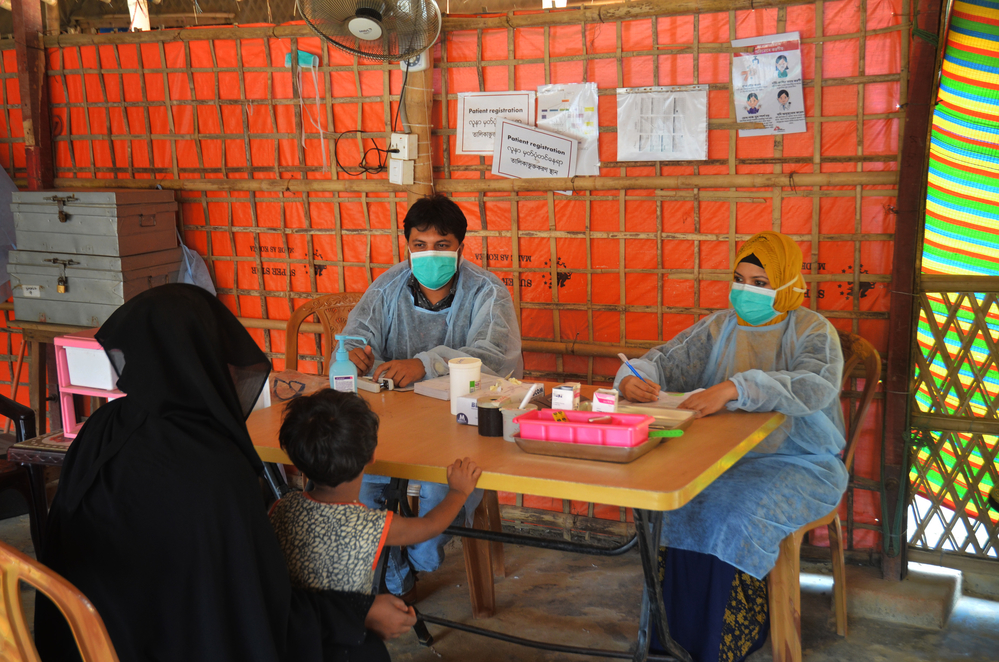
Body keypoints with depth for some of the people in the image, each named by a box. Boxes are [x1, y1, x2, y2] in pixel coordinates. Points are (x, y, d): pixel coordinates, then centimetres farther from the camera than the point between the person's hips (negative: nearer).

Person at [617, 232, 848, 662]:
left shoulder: (813, 331, -4)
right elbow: (665, 361, 7)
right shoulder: (718, 328, 12)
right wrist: (633, 379, -18)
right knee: (678, 507, -23)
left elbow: (815, 387, -24)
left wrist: (735, 388, -37)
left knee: (732, 518, -29)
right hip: (723, 456, 4)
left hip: (798, 463, -4)